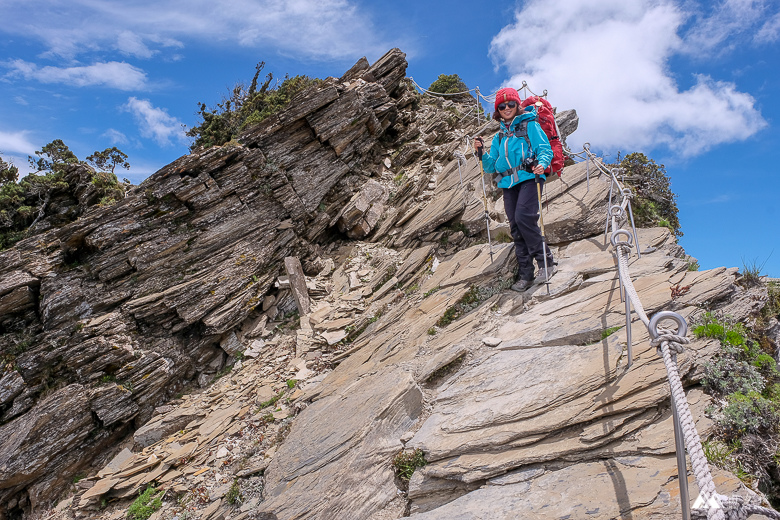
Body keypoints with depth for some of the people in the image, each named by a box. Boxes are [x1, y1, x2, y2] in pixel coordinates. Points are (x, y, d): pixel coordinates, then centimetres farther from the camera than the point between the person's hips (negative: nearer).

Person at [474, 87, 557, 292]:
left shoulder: (530, 125, 8)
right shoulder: (499, 137, 23)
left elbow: (545, 149, -3)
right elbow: (492, 167, 21)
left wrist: (541, 164, -24)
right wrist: (481, 154, 3)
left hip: (529, 177, -5)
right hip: (509, 184, 5)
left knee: (524, 217, -24)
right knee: (515, 227, 0)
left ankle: (546, 261, -12)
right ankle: (525, 273, 4)